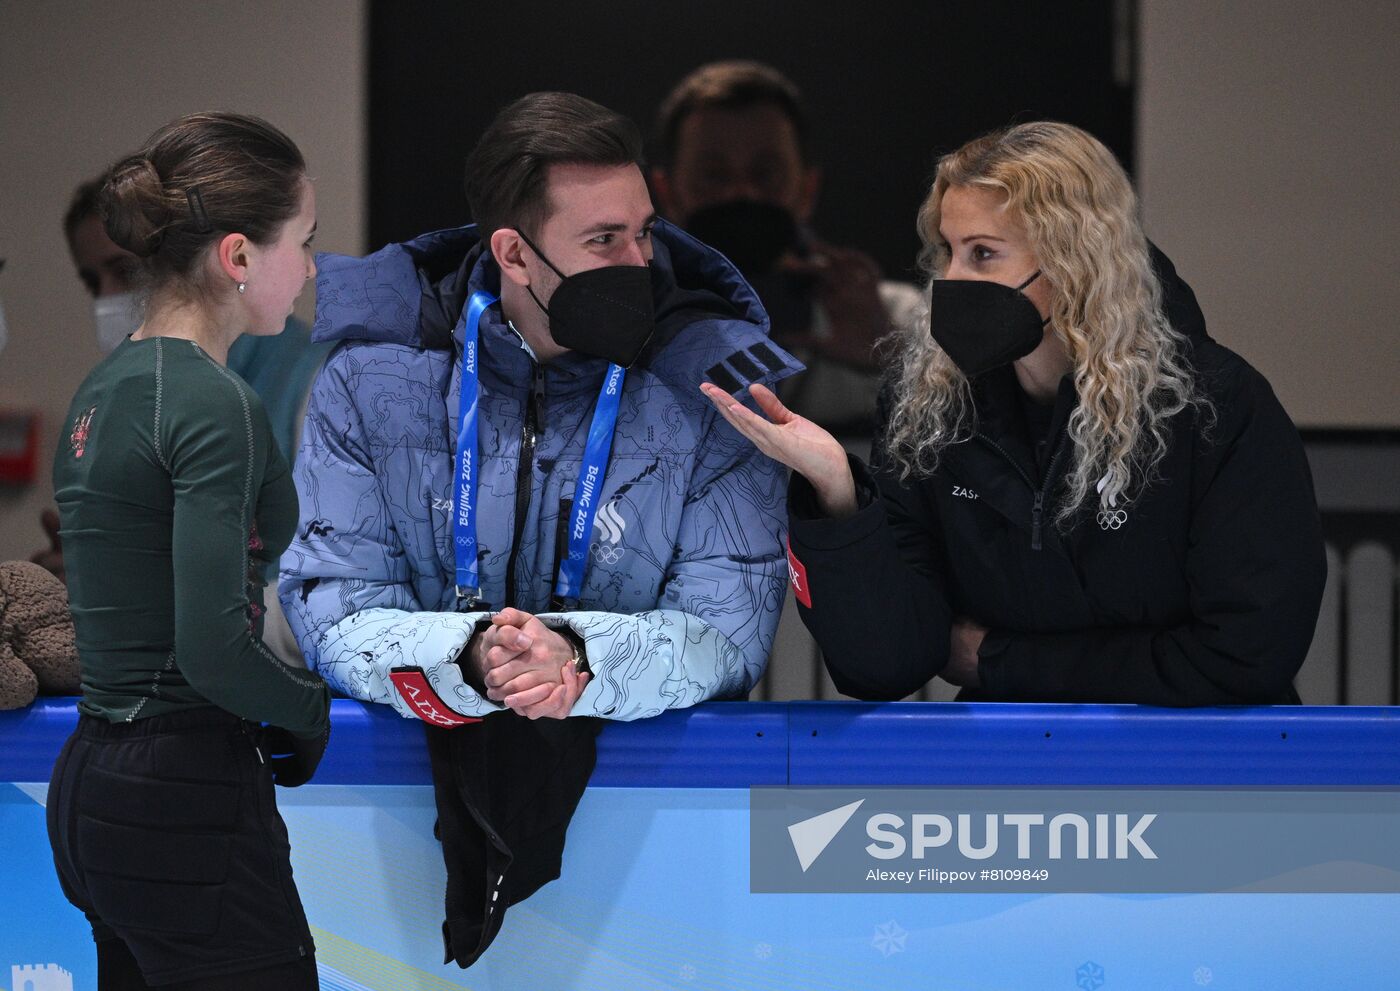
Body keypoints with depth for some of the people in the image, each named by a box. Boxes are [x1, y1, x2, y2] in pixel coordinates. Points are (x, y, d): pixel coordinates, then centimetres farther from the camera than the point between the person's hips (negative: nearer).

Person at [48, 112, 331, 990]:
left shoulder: (105, 389, 13)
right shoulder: (216, 407, -16)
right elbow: (213, 649, -24)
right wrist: (316, 707, -6)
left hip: (95, 786, 10)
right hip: (187, 810, -10)